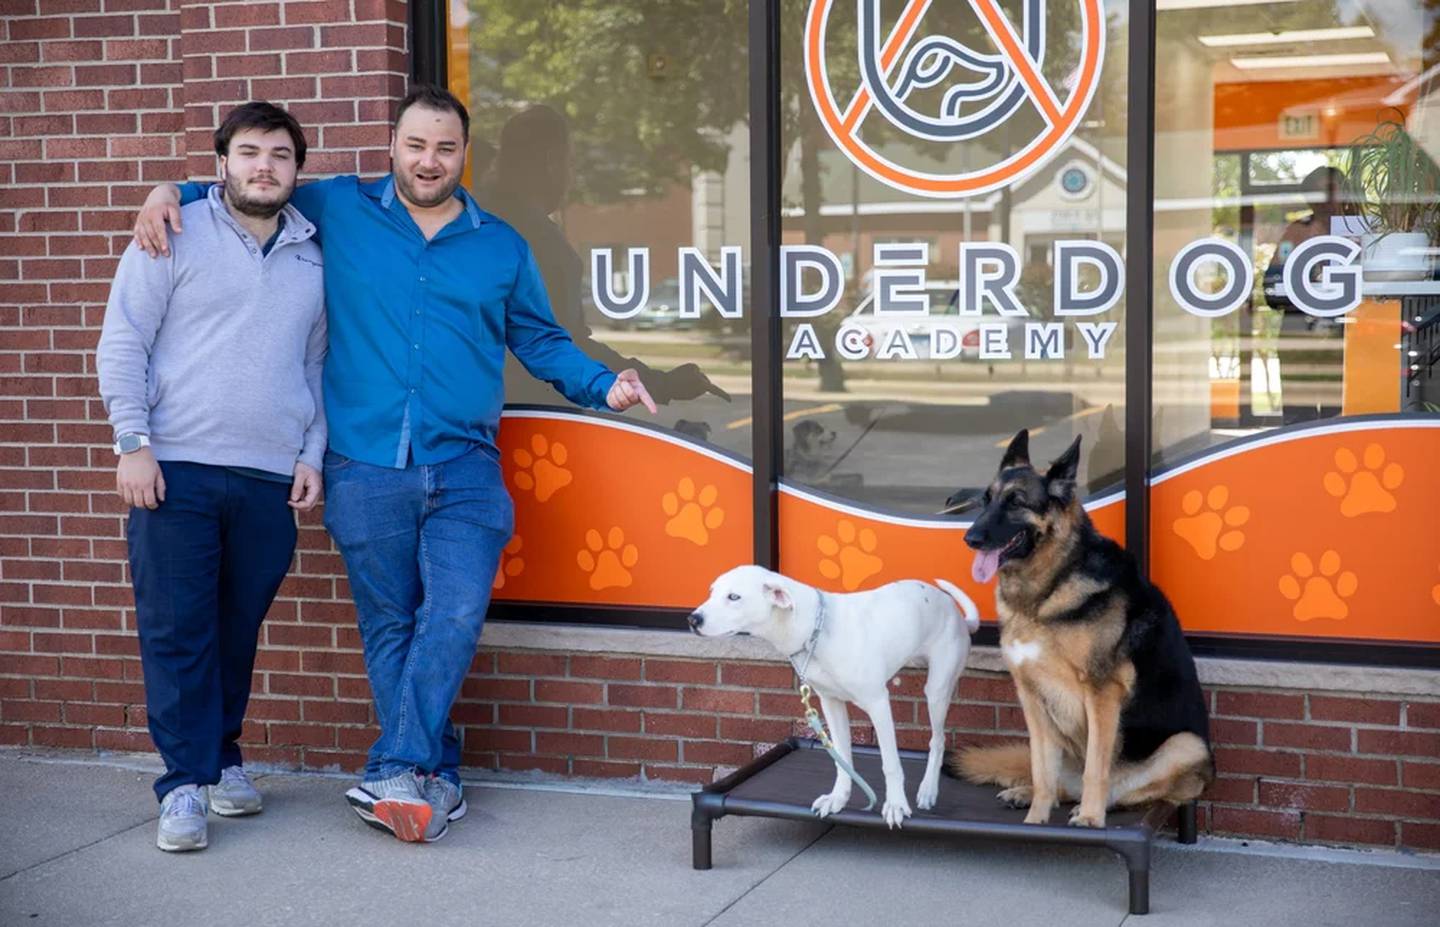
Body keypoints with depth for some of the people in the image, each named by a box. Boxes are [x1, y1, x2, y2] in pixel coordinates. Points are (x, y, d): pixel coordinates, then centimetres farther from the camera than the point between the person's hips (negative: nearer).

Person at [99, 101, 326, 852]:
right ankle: (186, 783, 2)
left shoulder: (313, 256, 14)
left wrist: (312, 455, 9)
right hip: (177, 471, -3)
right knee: (175, 630, -3)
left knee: (238, 629, 9)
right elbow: (122, 343, 0)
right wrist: (133, 443, -8)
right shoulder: (177, 235, 3)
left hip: (271, 480, 3)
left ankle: (221, 754, 26)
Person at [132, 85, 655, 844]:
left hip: (464, 472, 0)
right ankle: (433, 780, 12)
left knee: (454, 618, -16)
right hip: (366, 469, 0)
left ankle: (395, 774, -13)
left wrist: (603, 387, 1)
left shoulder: (500, 247, 12)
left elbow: (541, 343, 17)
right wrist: (170, 192, 4)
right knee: (389, 629, 3)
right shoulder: (338, 212, 9)